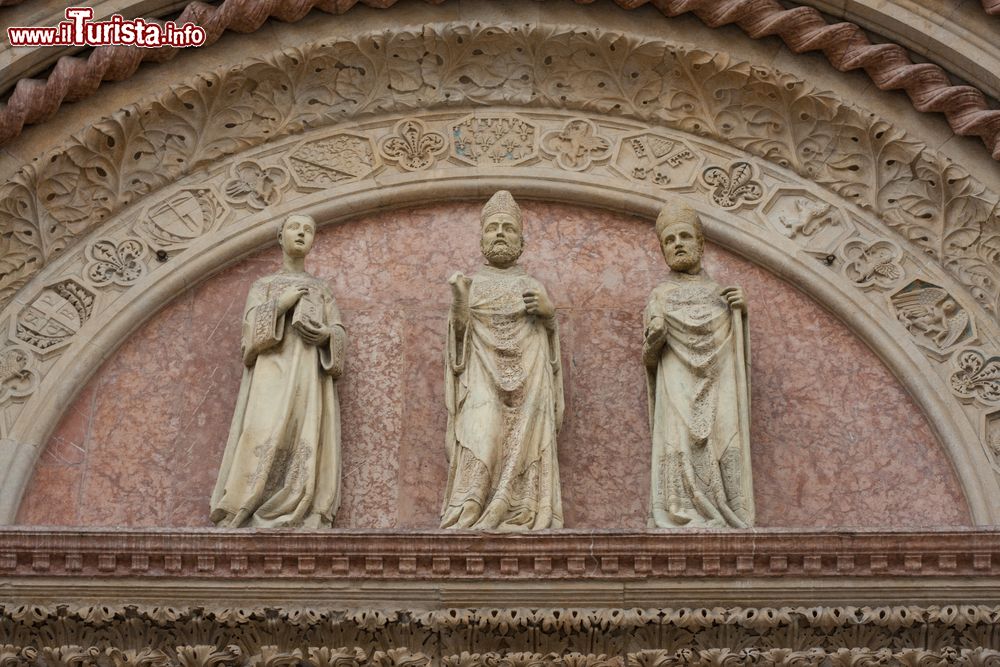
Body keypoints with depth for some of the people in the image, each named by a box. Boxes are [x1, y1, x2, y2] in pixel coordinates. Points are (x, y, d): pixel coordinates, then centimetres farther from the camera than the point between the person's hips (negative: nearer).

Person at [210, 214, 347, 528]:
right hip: (274, 371, -2)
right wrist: (280, 305, -7)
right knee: (267, 438, -21)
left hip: (310, 374, 2)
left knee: (307, 443, -15)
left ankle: (302, 520, -23)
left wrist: (325, 333, -7)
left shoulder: (321, 290, 25)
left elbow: (339, 335, 14)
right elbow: (252, 325, 3)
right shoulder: (263, 286, 20)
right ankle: (246, 517, -27)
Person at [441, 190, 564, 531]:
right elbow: (460, 337, 6)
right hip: (482, 386, -1)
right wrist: (458, 304, -11)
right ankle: (470, 521, -23)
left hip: (527, 388, 1)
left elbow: (546, 341, 17)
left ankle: (527, 523, -16)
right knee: (480, 457, -18)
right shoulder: (470, 285, 16)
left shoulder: (532, 286, 19)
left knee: (525, 459, -12)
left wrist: (548, 312, -2)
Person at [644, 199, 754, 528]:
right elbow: (649, 359, 9)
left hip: (718, 395, 1)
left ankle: (728, 522, -13)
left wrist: (742, 312, 1)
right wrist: (654, 339, -12)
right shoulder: (660, 297, 14)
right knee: (683, 456, -16)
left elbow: (740, 353, 16)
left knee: (724, 453, -13)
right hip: (678, 396, -1)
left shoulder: (721, 293, 18)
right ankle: (687, 521, -19)